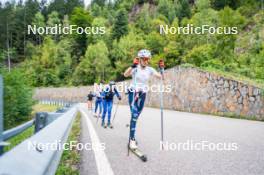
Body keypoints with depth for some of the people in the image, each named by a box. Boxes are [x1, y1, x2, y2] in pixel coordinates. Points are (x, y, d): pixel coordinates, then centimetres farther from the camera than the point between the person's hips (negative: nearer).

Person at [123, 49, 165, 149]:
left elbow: (160, 77, -6)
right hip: (133, 93, -4)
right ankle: (132, 139, -14)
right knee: (134, 115, -17)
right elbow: (125, 75, -27)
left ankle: (132, 137, 28)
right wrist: (133, 66, -40)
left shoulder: (150, 69, 2)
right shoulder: (135, 68, -10)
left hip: (143, 94, 4)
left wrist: (161, 68, -21)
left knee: (136, 116, 13)